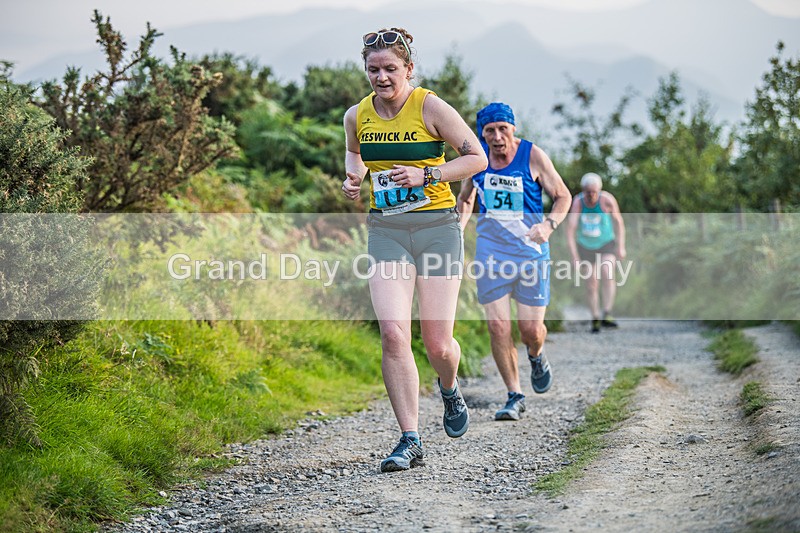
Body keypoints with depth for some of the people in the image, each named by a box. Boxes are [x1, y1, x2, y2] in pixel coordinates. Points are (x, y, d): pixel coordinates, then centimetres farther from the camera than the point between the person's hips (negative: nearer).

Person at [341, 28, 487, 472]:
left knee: (438, 345, -1)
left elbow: (477, 157, -4)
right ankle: (411, 442, -9)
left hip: (437, 227, -3)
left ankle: (450, 391, 38)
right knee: (393, 334, -16)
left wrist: (426, 175, -15)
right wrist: (354, 178, 5)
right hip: (386, 232, 3)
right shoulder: (357, 116, 5)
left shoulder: (430, 107, -7)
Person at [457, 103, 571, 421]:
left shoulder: (532, 156, -8)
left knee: (531, 328, 0)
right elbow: (466, 199, 17)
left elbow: (563, 196, 0)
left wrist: (549, 225, -19)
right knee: (498, 327, -5)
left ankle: (536, 357, 38)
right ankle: (515, 396, 10)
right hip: (491, 254, 2)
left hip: (531, 252, -2)